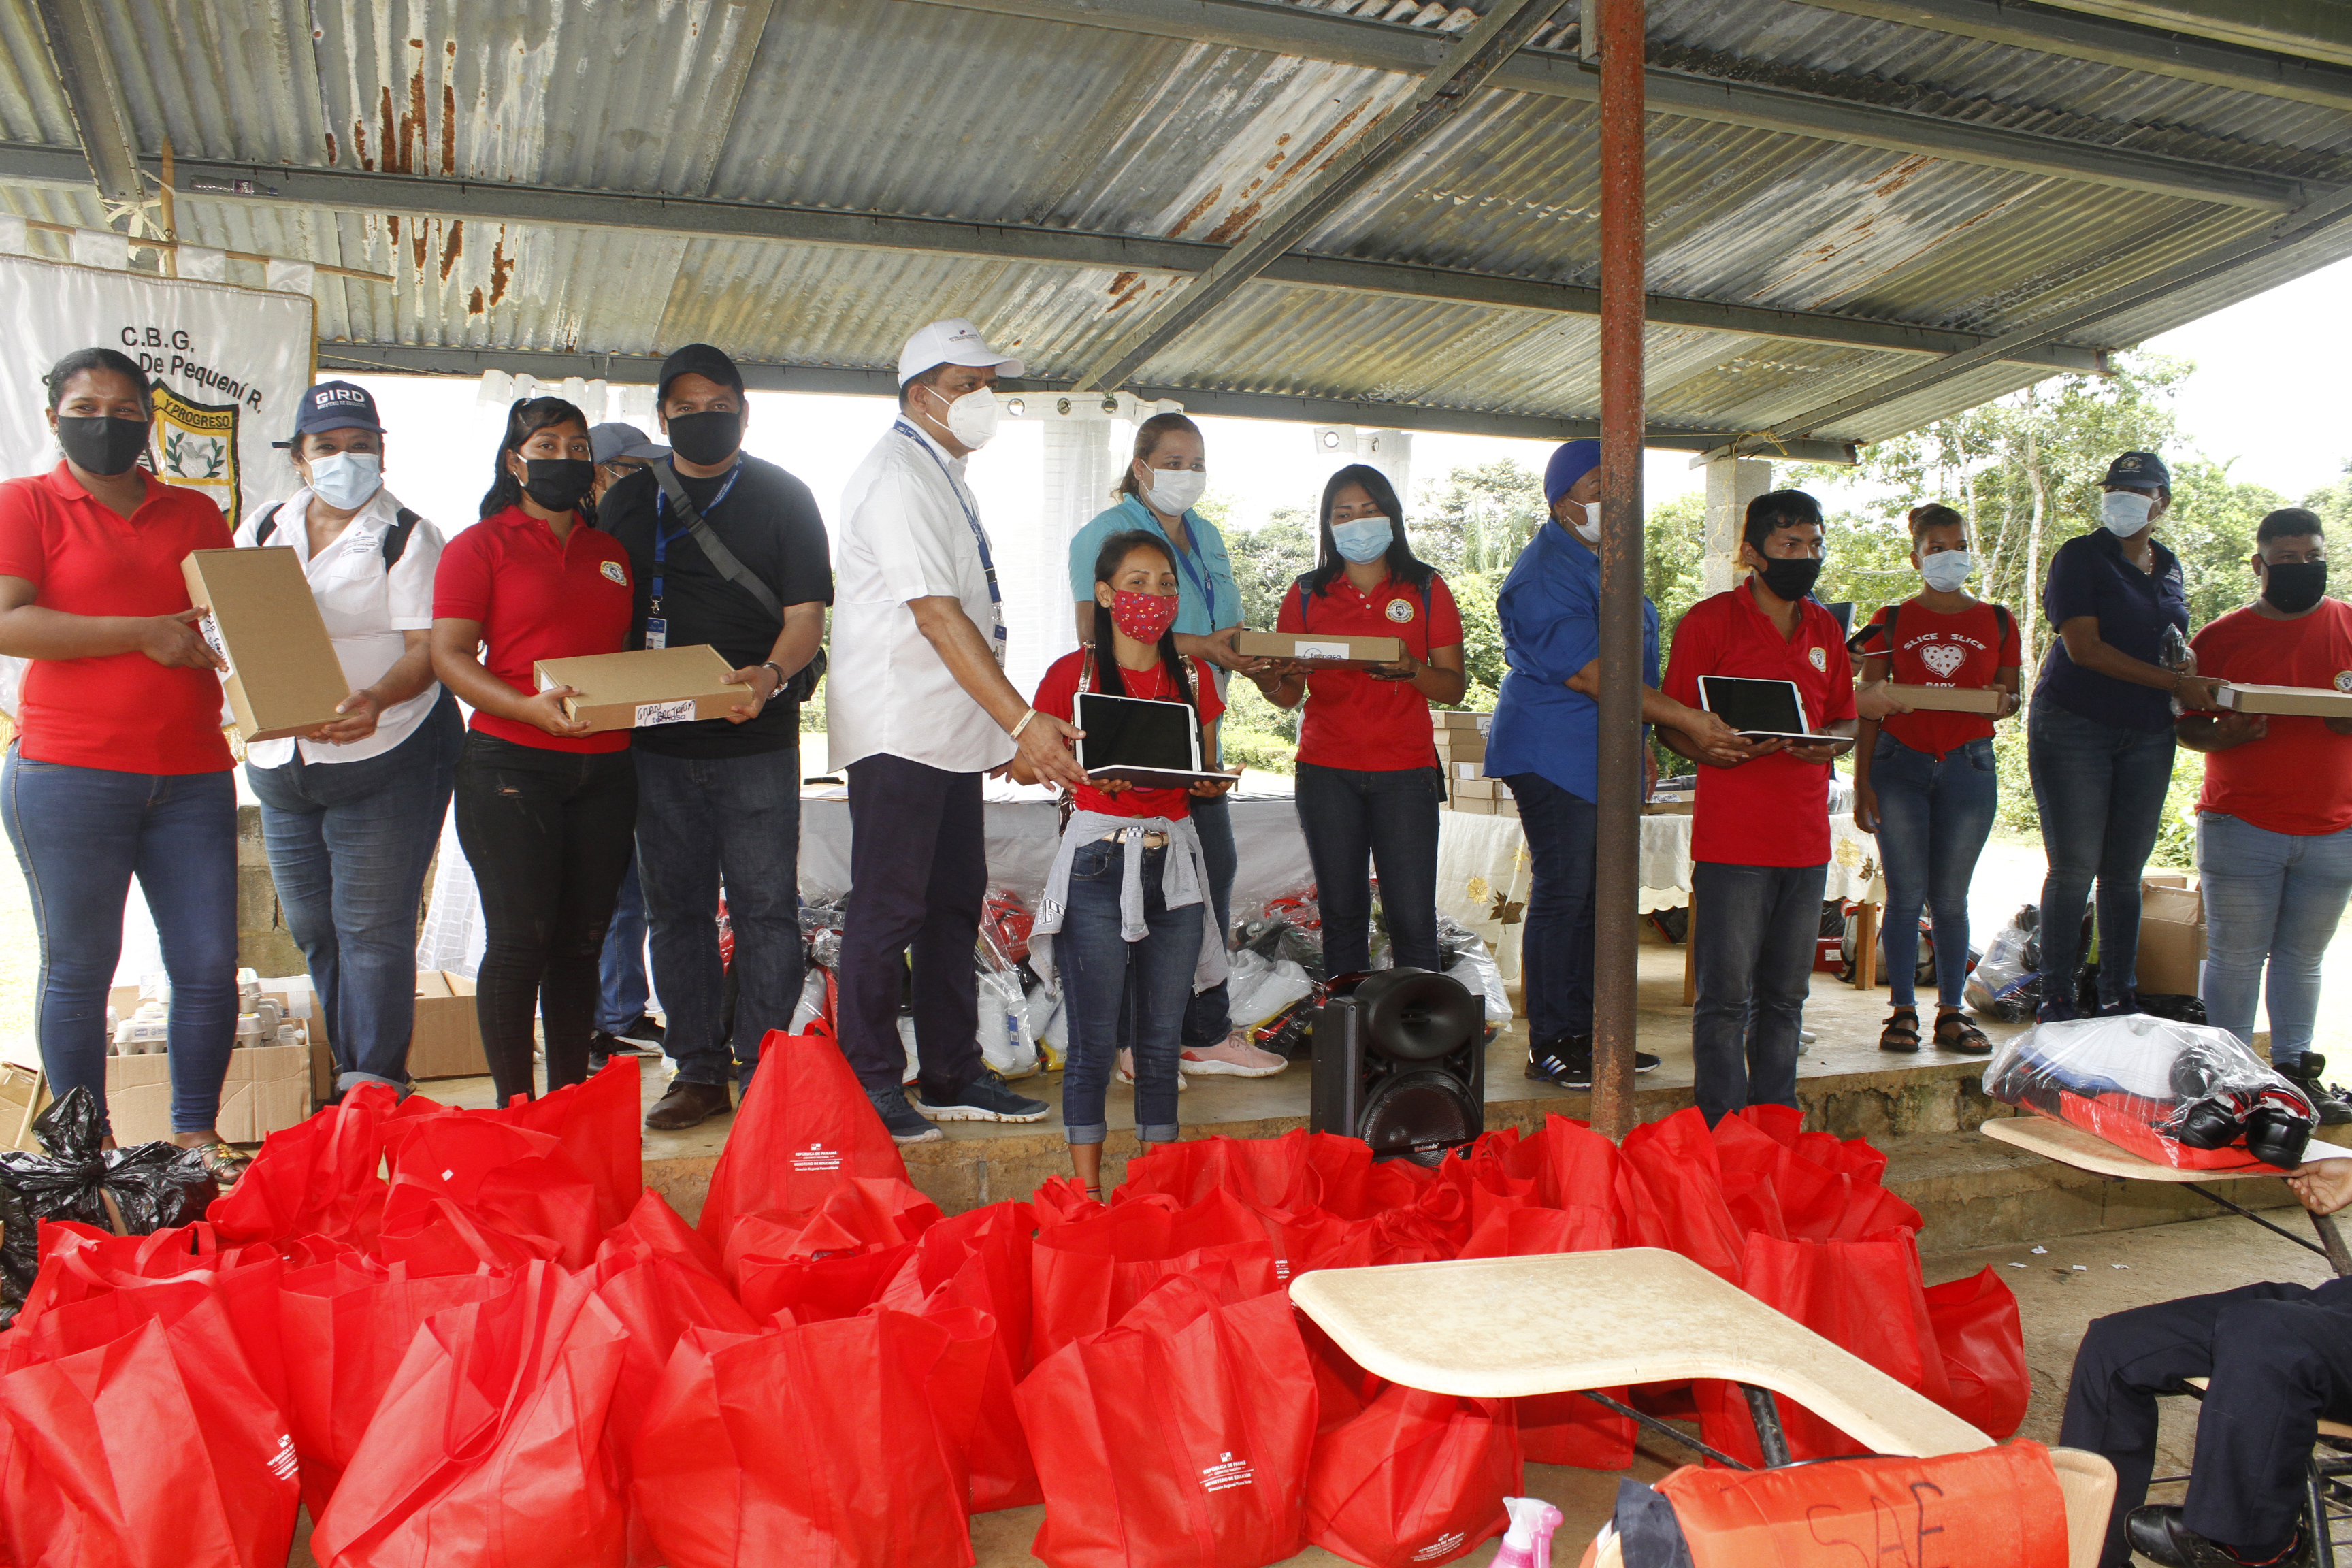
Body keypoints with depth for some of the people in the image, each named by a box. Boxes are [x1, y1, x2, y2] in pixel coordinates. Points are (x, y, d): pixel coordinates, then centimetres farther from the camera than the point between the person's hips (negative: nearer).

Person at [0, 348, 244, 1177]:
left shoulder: (196, 513, 16)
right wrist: (142, 632, -14)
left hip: (192, 780, 4)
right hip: (68, 780, -3)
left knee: (210, 965, 2)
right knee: (78, 967, 3)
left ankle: (195, 1134, 17)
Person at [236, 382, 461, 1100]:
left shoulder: (408, 536, -4)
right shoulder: (262, 529, 12)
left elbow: (427, 646, -12)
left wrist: (377, 700, -31)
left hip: (387, 753, -6)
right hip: (281, 761, 6)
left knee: (372, 928, -7)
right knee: (312, 928, 11)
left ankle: (374, 1088, 0)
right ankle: (352, 1074, 23)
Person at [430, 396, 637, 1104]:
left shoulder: (611, 552, 18)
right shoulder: (479, 546, 3)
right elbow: (448, 655, -6)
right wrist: (529, 706, -22)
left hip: (604, 771, 5)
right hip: (510, 766, -4)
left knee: (581, 942, 8)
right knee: (519, 941, -4)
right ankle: (514, 1108, 6)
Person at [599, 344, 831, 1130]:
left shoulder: (782, 497, 5)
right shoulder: (627, 502, 13)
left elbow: (806, 614, -2)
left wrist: (770, 675, -23)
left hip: (757, 741, -3)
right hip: (658, 741, 3)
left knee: (765, 907, -2)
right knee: (676, 908, 7)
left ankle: (765, 1071, 7)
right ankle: (698, 1071, 17)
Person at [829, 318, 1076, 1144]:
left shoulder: (943, 473, 17)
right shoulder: (896, 476, -13)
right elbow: (936, 616, -22)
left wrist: (1005, 725, 17)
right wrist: (1022, 721, -27)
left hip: (951, 732, 10)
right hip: (896, 730, -10)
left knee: (955, 903, 12)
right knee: (888, 909, -2)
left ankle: (952, 1077, 21)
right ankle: (871, 1085, 9)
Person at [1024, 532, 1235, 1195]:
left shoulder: (1192, 675, 11)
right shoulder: (1074, 673, -1)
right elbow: (1025, 767, 1)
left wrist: (1211, 785, -6)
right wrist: (1089, 771, -15)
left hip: (1175, 865, 4)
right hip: (1100, 861, -4)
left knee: (1163, 1041, 9)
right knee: (1095, 1041, -1)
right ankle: (1087, 1191, 11)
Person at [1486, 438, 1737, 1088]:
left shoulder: (1603, 562, 17)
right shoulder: (1544, 574, -15)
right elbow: (1590, 676, -22)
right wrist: (1683, 717, -26)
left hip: (1604, 756, 9)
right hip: (1553, 754, -9)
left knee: (1593, 896, 11)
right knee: (1561, 894, -6)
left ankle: (1582, 1030, 19)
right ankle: (1548, 1045, 2)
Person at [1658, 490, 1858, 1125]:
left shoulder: (1826, 629, 15)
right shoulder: (1710, 620, -2)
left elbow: (1846, 718, 21)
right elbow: (1671, 724, -2)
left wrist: (1831, 741, -2)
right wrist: (1716, 750, -21)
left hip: (1806, 841, 6)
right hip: (1731, 840, -6)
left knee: (1785, 996, 13)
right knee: (1726, 997, -4)